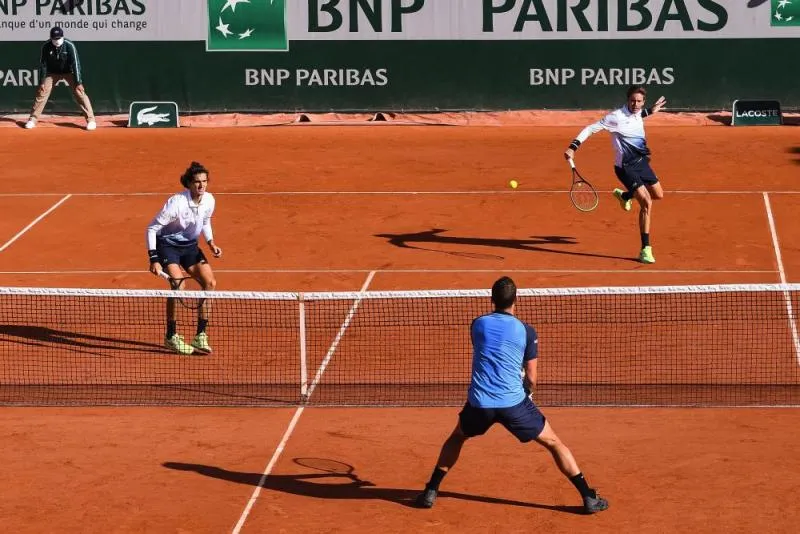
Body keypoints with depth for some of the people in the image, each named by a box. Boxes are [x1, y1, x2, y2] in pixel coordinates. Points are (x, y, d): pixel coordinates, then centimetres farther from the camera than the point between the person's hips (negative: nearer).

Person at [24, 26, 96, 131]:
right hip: (52, 72, 2)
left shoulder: (70, 46, -27)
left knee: (79, 91, -15)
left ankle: (90, 119, -11)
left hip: (68, 71, -2)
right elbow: (43, 64, -11)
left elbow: (76, 63, -27)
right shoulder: (46, 47, -20)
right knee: (42, 92, -2)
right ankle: (33, 119, 11)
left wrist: (78, 82, -30)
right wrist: (41, 82, -13)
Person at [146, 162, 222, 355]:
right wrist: (154, 259, -27)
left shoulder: (209, 200, -9)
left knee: (210, 283, -9)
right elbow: (152, 228, -22)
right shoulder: (176, 203, -28)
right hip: (167, 244, -6)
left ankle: (200, 336, 0)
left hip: (189, 245, 6)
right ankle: (171, 337, -7)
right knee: (178, 285, -24)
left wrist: (211, 243, -2)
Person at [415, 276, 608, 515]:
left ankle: (430, 492, 25)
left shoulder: (478, 324, 7)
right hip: (513, 402, -2)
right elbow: (531, 379, 3)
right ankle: (589, 498, 8)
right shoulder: (526, 331, -1)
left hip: (479, 403, 2)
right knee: (555, 444, 12)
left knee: (456, 438, 31)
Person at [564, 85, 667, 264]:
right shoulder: (616, 117, -22)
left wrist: (650, 111, 29)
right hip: (626, 167, -8)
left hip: (641, 162, 8)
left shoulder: (637, 114, 0)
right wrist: (573, 147, -27)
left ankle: (624, 195, 46)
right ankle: (645, 250, -11)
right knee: (647, 203, -17)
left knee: (658, 195, 20)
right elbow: (591, 128, -20)